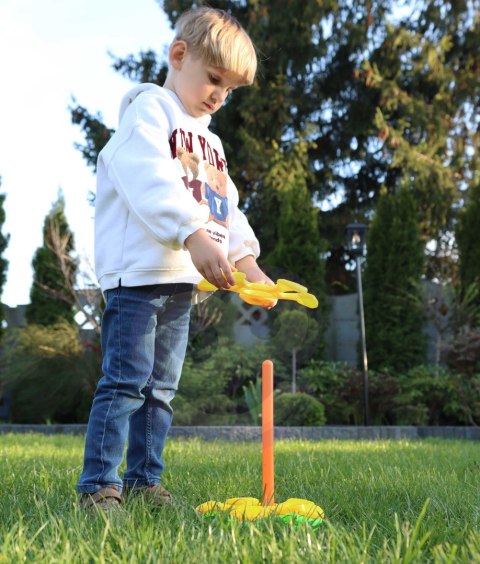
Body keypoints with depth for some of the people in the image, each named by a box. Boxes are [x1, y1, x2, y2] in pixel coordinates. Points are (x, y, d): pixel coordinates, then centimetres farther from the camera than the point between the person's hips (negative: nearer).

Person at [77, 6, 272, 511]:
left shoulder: (209, 141, 24)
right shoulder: (148, 110, -3)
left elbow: (226, 208, 21)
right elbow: (151, 182, -21)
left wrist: (247, 261, 5)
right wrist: (195, 236, -33)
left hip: (183, 280, 9)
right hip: (137, 274, -9)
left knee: (160, 388, 10)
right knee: (126, 381, -11)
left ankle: (144, 479, 18)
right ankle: (98, 486, -6)